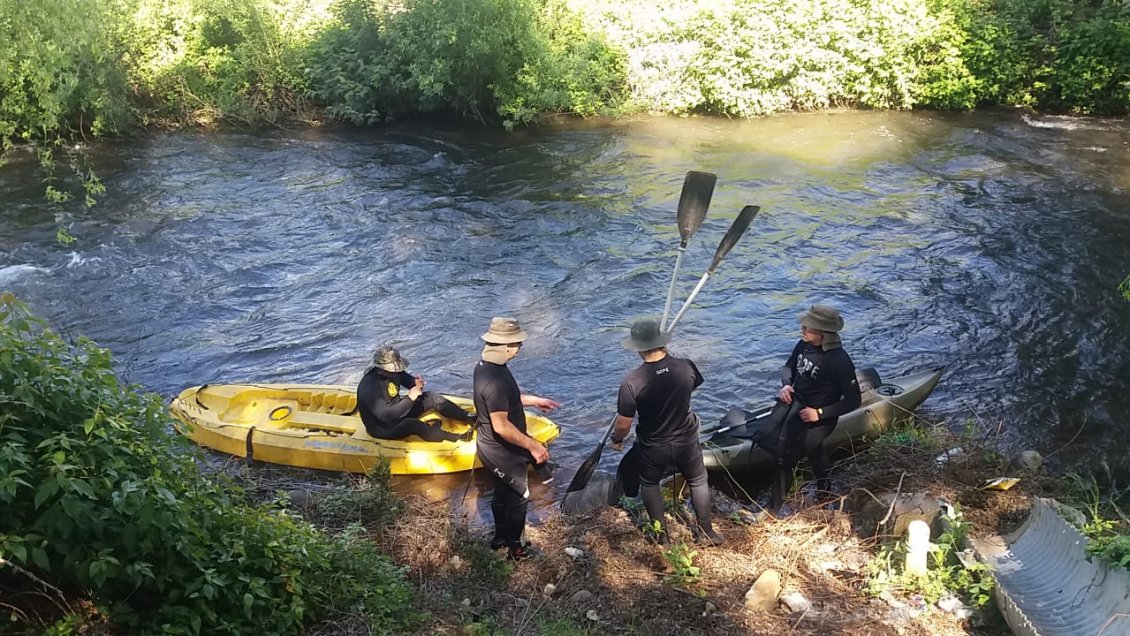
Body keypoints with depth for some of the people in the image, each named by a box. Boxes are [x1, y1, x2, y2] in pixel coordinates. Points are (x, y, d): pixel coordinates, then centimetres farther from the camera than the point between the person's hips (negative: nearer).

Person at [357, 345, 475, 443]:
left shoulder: (392, 372, -10)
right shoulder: (370, 387, -32)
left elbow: (408, 380, 4)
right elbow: (385, 416, -37)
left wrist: (417, 384, -22)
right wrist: (410, 398, -36)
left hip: (398, 412, 8)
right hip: (383, 428, -8)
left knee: (432, 398, -5)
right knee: (412, 424, -35)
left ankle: (469, 419, -1)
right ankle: (455, 438, -22)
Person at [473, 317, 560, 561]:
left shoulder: (486, 365, -3)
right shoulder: (495, 379, -34)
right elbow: (501, 426, -32)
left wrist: (535, 400, 17)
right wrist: (533, 445, -24)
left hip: (493, 447, 9)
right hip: (503, 453, -9)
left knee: (503, 494, 27)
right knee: (518, 498, 12)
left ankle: (500, 537, 46)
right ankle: (515, 548, 30)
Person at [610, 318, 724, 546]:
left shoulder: (632, 381, -27)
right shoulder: (686, 367, -19)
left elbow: (623, 423, -19)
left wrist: (616, 440, 3)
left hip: (652, 447, -2)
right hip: (686, 440, 2)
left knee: (649, 485, 25)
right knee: (698, 481, 25)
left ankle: (662, 535, 35)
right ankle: (706, 532, 37)